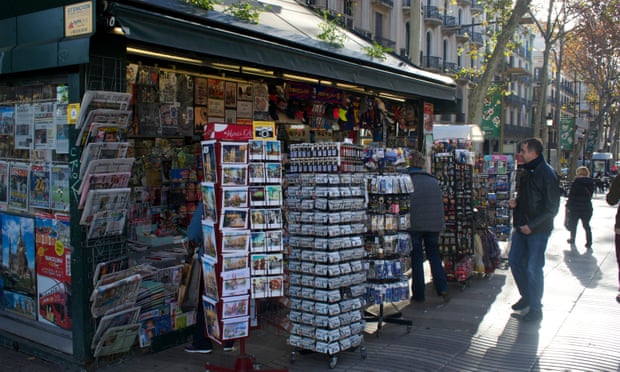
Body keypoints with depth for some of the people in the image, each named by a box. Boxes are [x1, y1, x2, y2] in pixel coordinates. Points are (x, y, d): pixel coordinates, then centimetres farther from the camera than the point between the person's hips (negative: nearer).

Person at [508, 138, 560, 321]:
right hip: (521, 227, 8)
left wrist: (532, 225, -18)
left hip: (538, 230, -8)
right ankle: (527, 296, 32)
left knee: (533, 268, -3)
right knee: (514, 261, 13)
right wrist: (515, 202, 2)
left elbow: (552, 207, -15)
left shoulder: (547, 174, -15)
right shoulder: (523, 172, 9)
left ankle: (535, 308, 11)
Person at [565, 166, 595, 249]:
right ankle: (589, 244, 9)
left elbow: (571, 195, -12)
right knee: (586, 226, 12)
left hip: (575, 207, -3)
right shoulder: (591, 182, 1)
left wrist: (568, 206, -5)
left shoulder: (575, 182, -11)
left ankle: (572, 240, 26)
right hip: (587, 207, 3)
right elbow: (590, 195, 7)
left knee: (573, 224, 14)